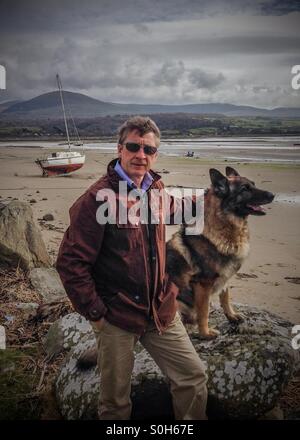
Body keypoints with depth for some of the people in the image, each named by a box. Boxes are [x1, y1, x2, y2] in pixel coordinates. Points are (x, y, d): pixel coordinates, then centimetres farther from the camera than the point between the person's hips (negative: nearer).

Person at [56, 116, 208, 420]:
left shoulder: (156, 190, 5)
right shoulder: (98, 198, -16)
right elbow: (70, 262, -16)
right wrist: (95, 312, -14)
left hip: (162, 312, 6)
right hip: (116, 317, -5)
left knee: (193, 377, 11)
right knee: (115, 402, 11)